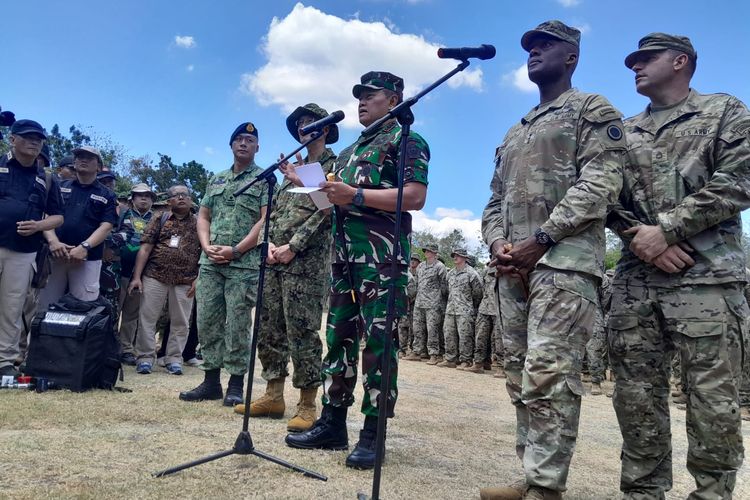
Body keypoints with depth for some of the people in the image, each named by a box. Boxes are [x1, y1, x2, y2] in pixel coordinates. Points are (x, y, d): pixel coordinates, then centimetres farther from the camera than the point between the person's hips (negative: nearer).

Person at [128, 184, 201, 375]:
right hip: (155, 277, 0)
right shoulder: (159, 220, 6)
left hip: (185, 281, 0)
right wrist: (136, 277, -6)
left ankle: (174, 359, 16)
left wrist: (198, 280, -5)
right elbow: (145, 248, 2)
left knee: (180, 322, 5)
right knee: (147, 318, 2)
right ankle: (145, 358, 12)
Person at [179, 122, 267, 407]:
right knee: (207, 322, 6)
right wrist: (207, 246, -2)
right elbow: (203, 216, 17)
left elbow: (266, 220, -8)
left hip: (244, 265, -5)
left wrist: (236, 250, -13)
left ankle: (236, 384, 7)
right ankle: (211, 381, 16)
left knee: (238, 325, -2)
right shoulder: (216, 180, 19)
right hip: (210, 263, 6)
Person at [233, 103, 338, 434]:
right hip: (275, 260, 8)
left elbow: (326, 211, -10)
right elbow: (275, 211, 21)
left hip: (306, 261, -7)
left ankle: (307, 404, 0)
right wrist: (270, 244, 3)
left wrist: (293, 247, -15)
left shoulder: (334, 166, 2)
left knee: (302, 333, -8)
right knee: (269, 329, 8)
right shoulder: (292, 168, 25)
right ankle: (273, 395, 18)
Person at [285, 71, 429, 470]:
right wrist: (321, 191, 10)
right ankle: (332, 424, 15)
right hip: (343, 248, 8)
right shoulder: (350, 150, 26)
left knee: (378, 341, -6)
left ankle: (372, 434, 1)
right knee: (338, 336, 7)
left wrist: (356, 195, -18)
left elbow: (415, 197, -12)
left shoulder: (407, 140, 2)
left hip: (383, 250, -8)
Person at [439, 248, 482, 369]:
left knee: (465, 336, -7)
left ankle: (466, 361, -1)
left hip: (465, 311, -7)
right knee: (449, 334, 7)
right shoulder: (450, 274, 15)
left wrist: (471, 306, 4)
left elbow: (478, 292, -2)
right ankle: (450, 359, 15)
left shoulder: (471, 273, -5)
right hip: (450, 309, 7)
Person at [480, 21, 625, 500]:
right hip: (514, 268, 8)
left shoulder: (594, 110, 6)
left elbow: (601, 184, -8)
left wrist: (541, 239, -15)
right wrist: (498, 245, 2)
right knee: (520, 376, 6)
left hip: (564, 260, -7)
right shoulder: (514, 134, 28)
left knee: (549, 374, -13)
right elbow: (495, 201, 23)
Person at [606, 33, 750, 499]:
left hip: (706, 275, -4)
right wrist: (640, 237, -7)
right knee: (636, 393, 5)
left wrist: (665, 228, -12)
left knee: (713, 396, -2)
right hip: (634, 279, 4)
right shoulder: (625, 132, 21)